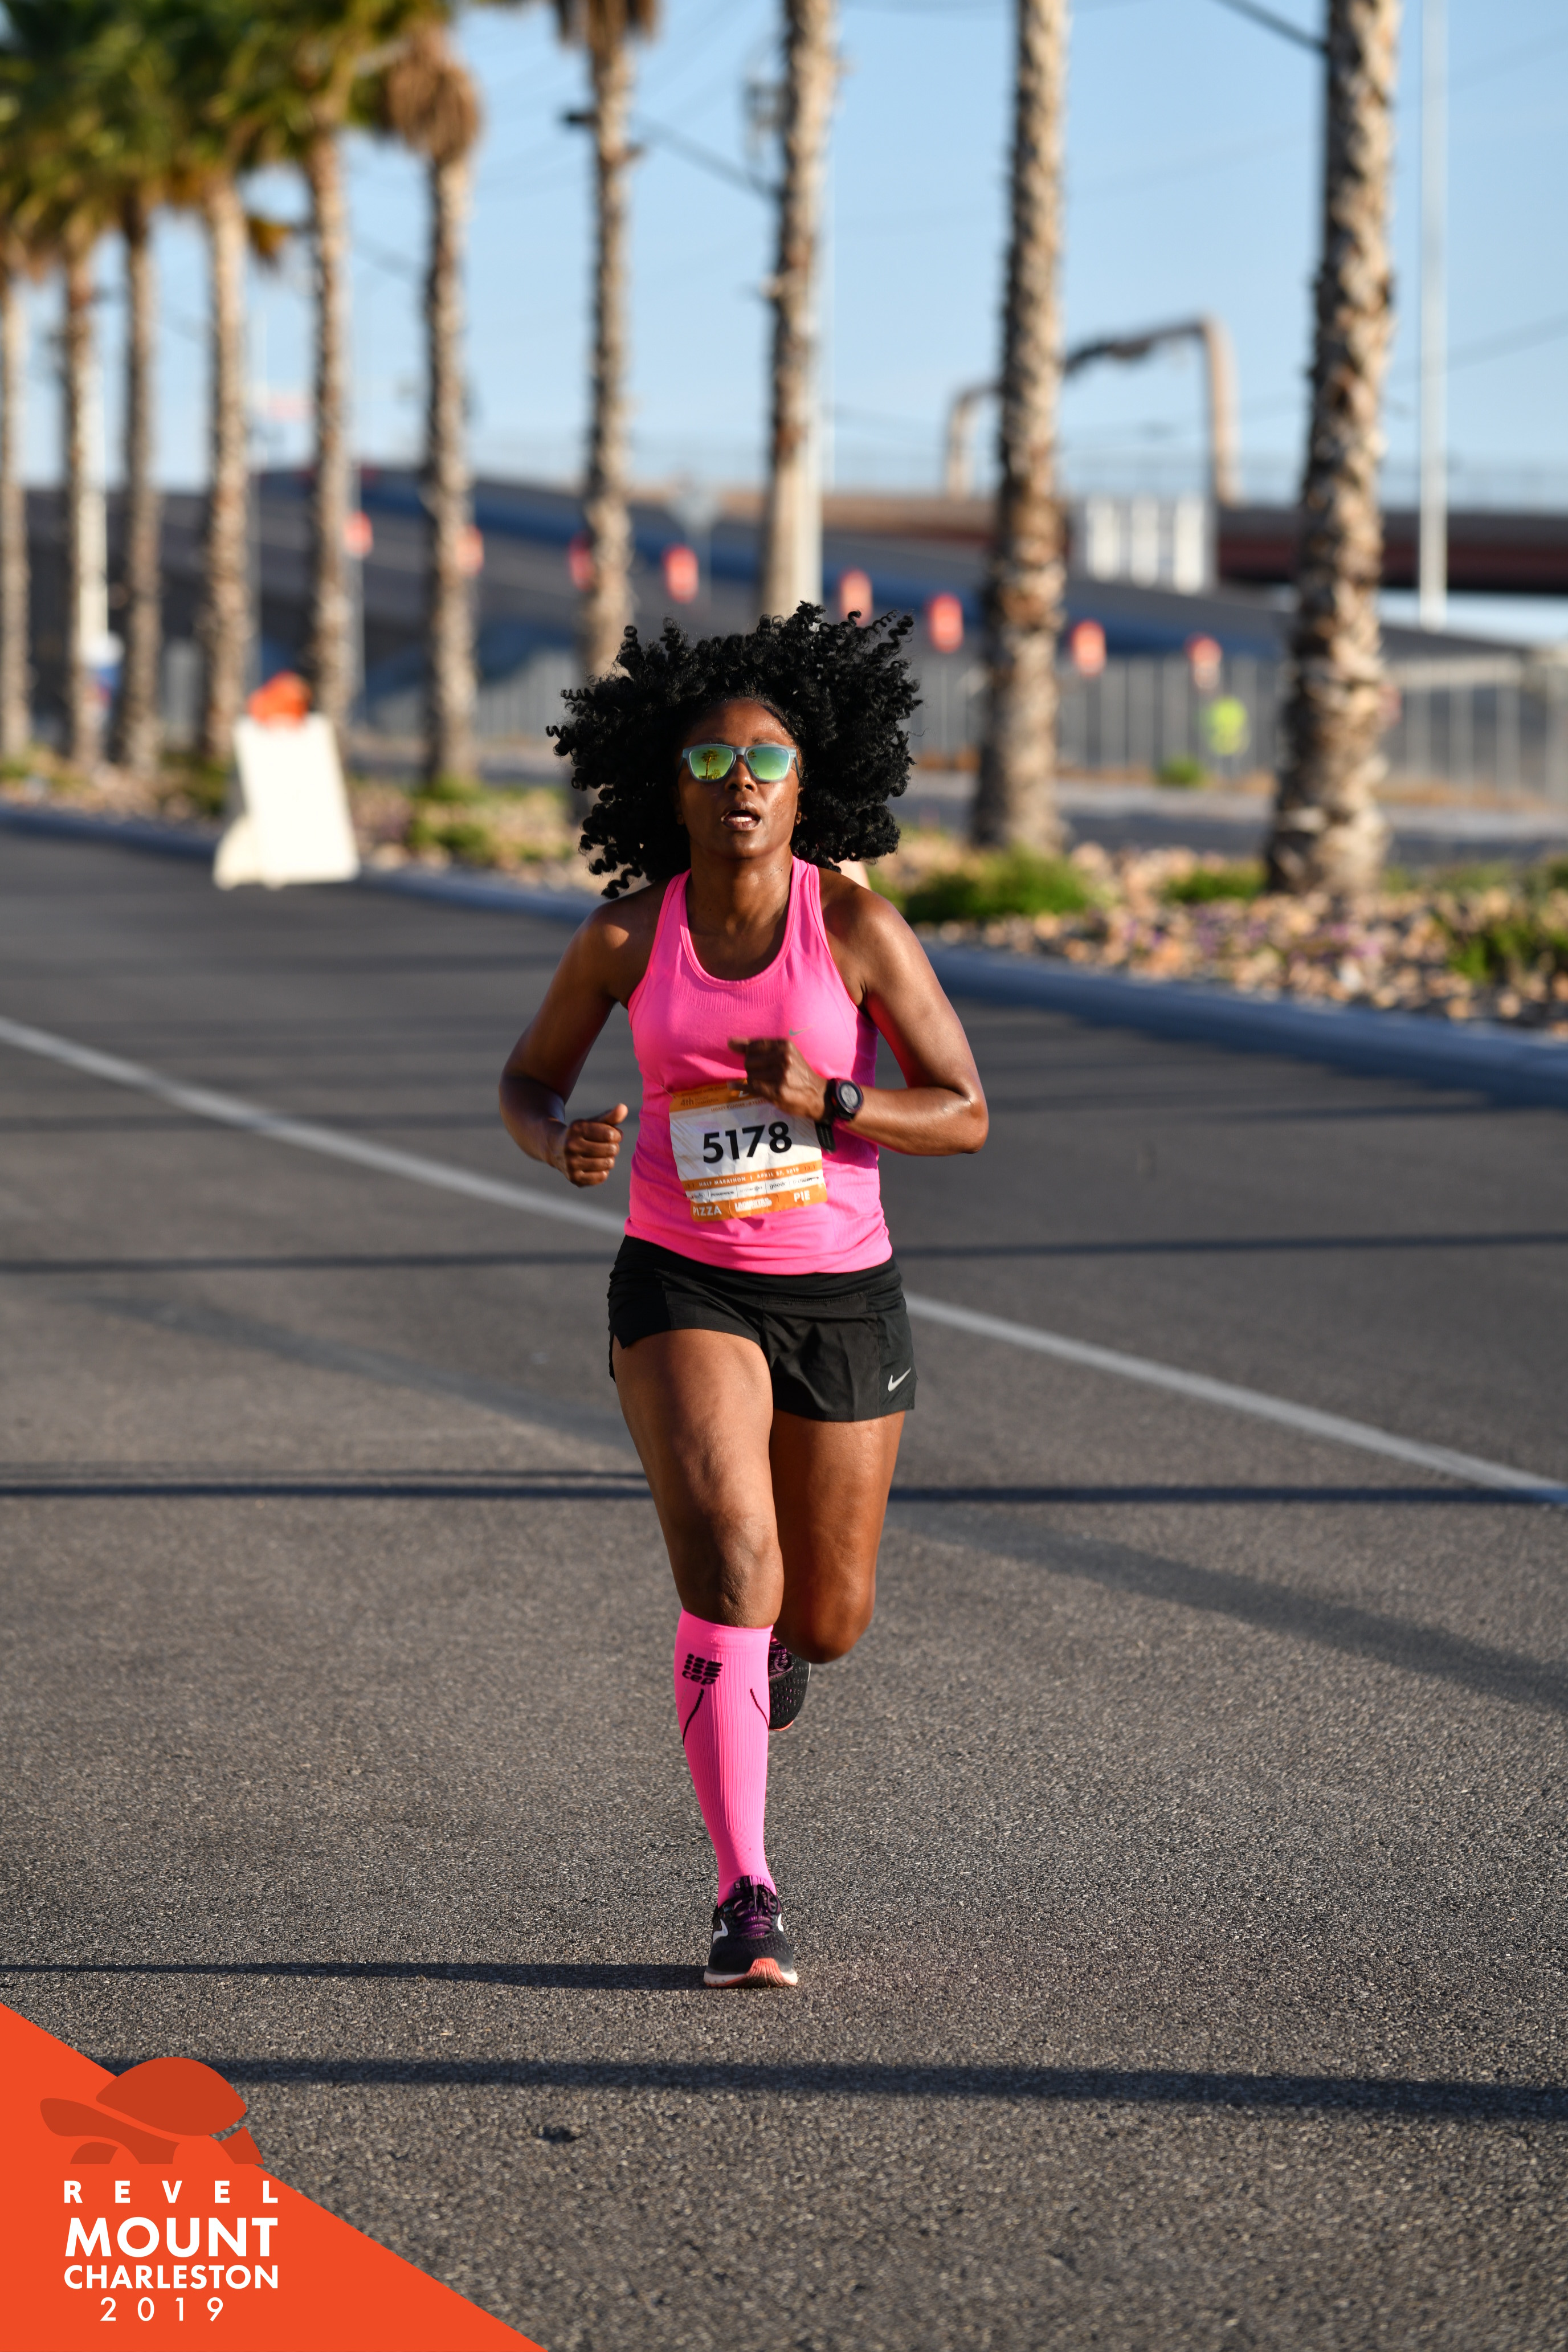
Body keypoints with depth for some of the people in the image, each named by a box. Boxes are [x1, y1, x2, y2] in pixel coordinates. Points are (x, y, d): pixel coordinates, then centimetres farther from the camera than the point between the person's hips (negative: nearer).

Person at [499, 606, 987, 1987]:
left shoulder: (858, 924, -10)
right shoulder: (627, 934, -5)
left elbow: (965, 1116, -8)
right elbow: (529, 1082, 8)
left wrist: (829, 1104, -25)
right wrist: (564, 1143, -15)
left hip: (840, 1291, 1)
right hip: (683, 1286, -1)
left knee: (828, 1620, 10)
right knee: (729, 1564, -22)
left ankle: (780, 1630, 51)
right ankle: (747, 1898, -14)